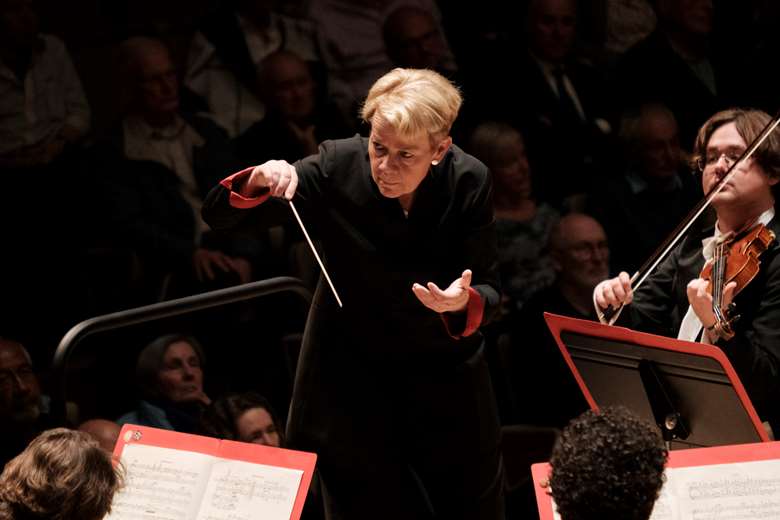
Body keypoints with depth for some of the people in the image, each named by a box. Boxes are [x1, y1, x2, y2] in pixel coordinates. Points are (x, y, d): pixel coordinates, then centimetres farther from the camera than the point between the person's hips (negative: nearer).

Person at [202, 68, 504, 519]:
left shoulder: (469, 181, -16)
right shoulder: (339, 167, -18)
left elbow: (488, 293, -11)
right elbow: (218, 216, -14)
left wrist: (464, 304, -35)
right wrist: (257, 184, -36)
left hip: (445, 381, 1)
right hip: (351, 379, -1)